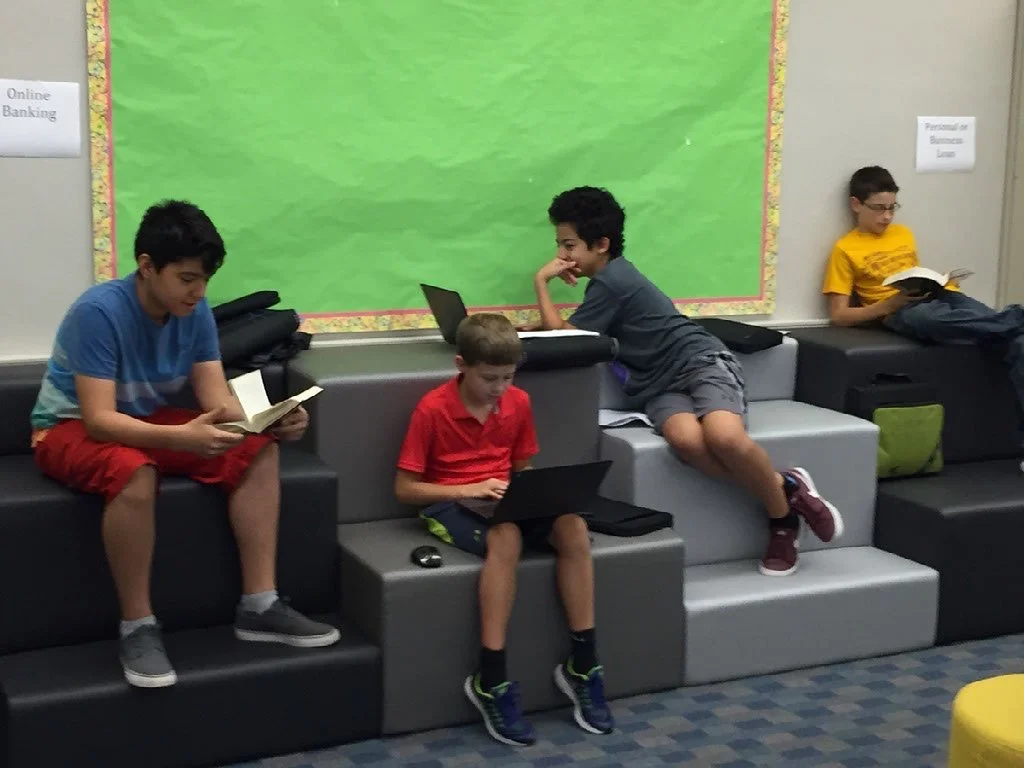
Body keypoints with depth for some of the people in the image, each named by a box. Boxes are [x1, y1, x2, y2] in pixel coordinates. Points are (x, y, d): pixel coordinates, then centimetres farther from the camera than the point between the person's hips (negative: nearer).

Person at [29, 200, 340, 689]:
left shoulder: (195, 311, -10)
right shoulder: (99, 312, -28)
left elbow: (218, 398, -11)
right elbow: (100, 419, -34)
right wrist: (182, 438, -50)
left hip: (148, 420, 6)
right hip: (71, 428, -6)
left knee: (258, 450, -14)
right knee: (134, 472, -39)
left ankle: (258, 605, -11)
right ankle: (137, 627, -24)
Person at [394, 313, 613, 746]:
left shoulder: (518, 402, 2)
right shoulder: (433, 409, -12)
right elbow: (404, 488, -10)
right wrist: (467, 489, -20)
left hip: (503, 500, 5)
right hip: (450, 503, -5)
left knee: (572, 524, -26)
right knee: (506, 536, -38)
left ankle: (582, 664, -18)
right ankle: (490, 680, -31)